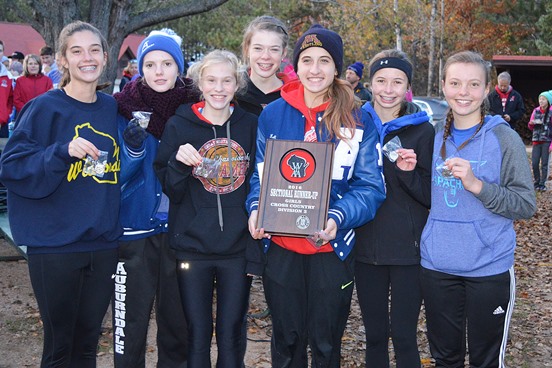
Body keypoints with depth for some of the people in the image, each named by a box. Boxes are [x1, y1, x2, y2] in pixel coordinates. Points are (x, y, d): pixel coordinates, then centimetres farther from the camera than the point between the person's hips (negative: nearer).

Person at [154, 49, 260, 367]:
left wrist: (256, 246, 2)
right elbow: (169, 191, 0)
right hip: (193, 248, -1)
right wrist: (179, 162, -20)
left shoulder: (251, 126, 2)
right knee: (197, 335, 8)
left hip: (238, 249, 1)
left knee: (232, 335, 10)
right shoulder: (179, 125, -1)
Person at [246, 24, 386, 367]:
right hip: (281, 247, 2)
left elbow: (370, 186, -6)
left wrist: (338, 217, -24)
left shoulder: (359, 120, -4)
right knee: (286, 340, 16)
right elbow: (260, 174, 8)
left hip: (331, 248, -1)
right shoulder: (273, 114, 2)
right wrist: (256, 208, -13)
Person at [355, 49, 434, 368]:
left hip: (409, 249, -2)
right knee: (374, 334, 13)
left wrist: (409, 172, -20)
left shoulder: (423, 130, -3)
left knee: (403, 336, 2)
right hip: (366, 248, 3)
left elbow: (431, 196, -3)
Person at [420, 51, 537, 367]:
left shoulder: (504, 138, -7)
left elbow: (526, 206, -12)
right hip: (437, 265, 4)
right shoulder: (436, 139, 6)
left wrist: (476, 185, -25)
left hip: (489, 268, -4)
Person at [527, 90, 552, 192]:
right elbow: (530, 128, 18)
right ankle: (536, 182, 14)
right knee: (534, 163, 0)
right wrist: (531, 123, -6)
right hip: (536, 141, 4)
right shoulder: (536, 111, 8)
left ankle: (542, 184, 8)